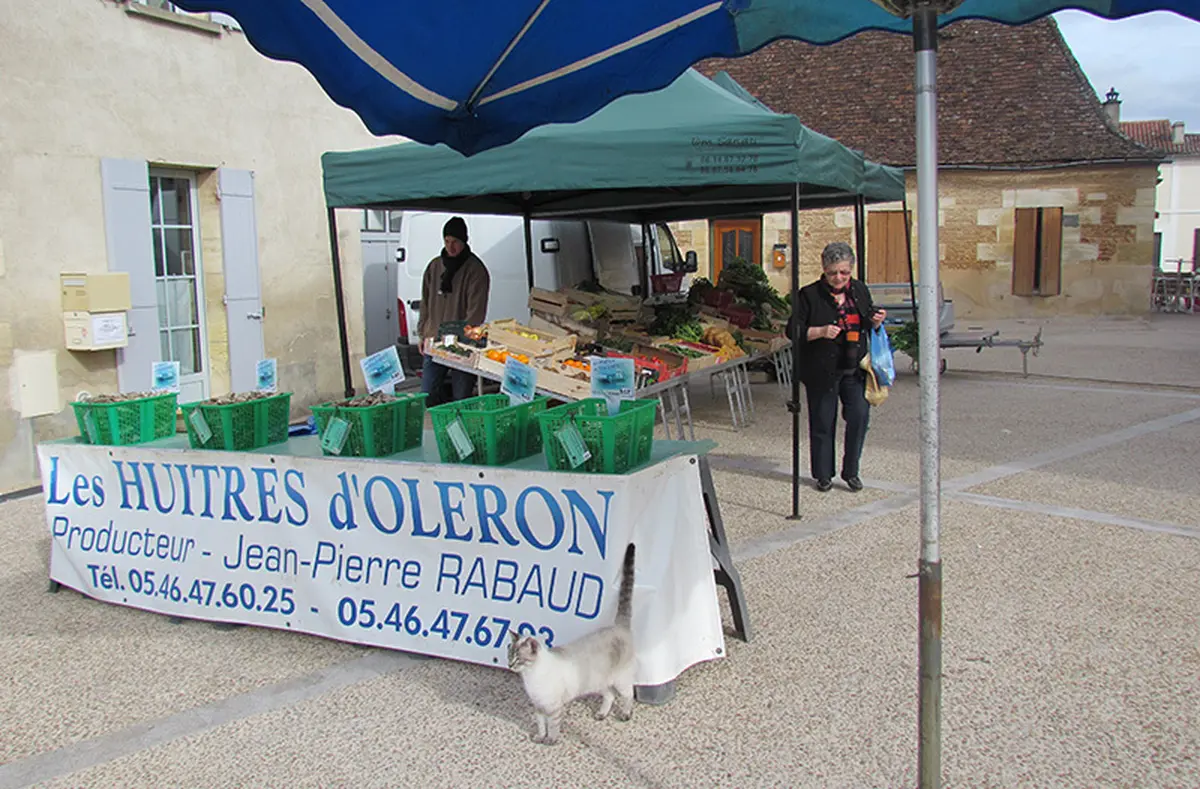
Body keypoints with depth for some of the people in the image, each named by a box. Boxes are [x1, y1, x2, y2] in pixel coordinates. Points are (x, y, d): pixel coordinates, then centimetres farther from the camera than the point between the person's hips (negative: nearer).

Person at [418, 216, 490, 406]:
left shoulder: (475, 269, -6)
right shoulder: (435, 266, 11)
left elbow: (476, 311, -11)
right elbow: (425, 303, 18)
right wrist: (422, 333, 12)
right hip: (434, 342, 5)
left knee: (460, 398, 0)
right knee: (427, 396, 5)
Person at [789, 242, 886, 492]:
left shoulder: (860, 290, 10)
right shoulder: (810, 295, -5)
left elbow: (870, 326, 22)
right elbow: (794, 331, -7)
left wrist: (877, 321, 0)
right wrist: (821, 332, -22)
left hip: (855, 369, 4)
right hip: (822, 371, -3)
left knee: (859, 415, -6)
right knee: (822, 422, 3)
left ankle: (851, 471, 11)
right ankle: (823, 475, 18)